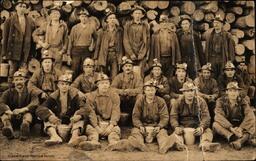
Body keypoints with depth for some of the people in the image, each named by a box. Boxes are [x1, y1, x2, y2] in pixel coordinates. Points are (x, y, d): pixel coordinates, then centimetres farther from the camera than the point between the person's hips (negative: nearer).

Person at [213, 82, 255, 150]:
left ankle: (240, 141, -50)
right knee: (215, 125, -30)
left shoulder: (243, 102, -3)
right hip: (226, 128, -1)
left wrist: (241, 128, -32)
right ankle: (233, 137, -48)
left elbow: (250, 116, -17)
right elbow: (219, 116, -21)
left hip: (239, 126, 1)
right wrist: (231, 128, -33)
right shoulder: (221, 101, -7)